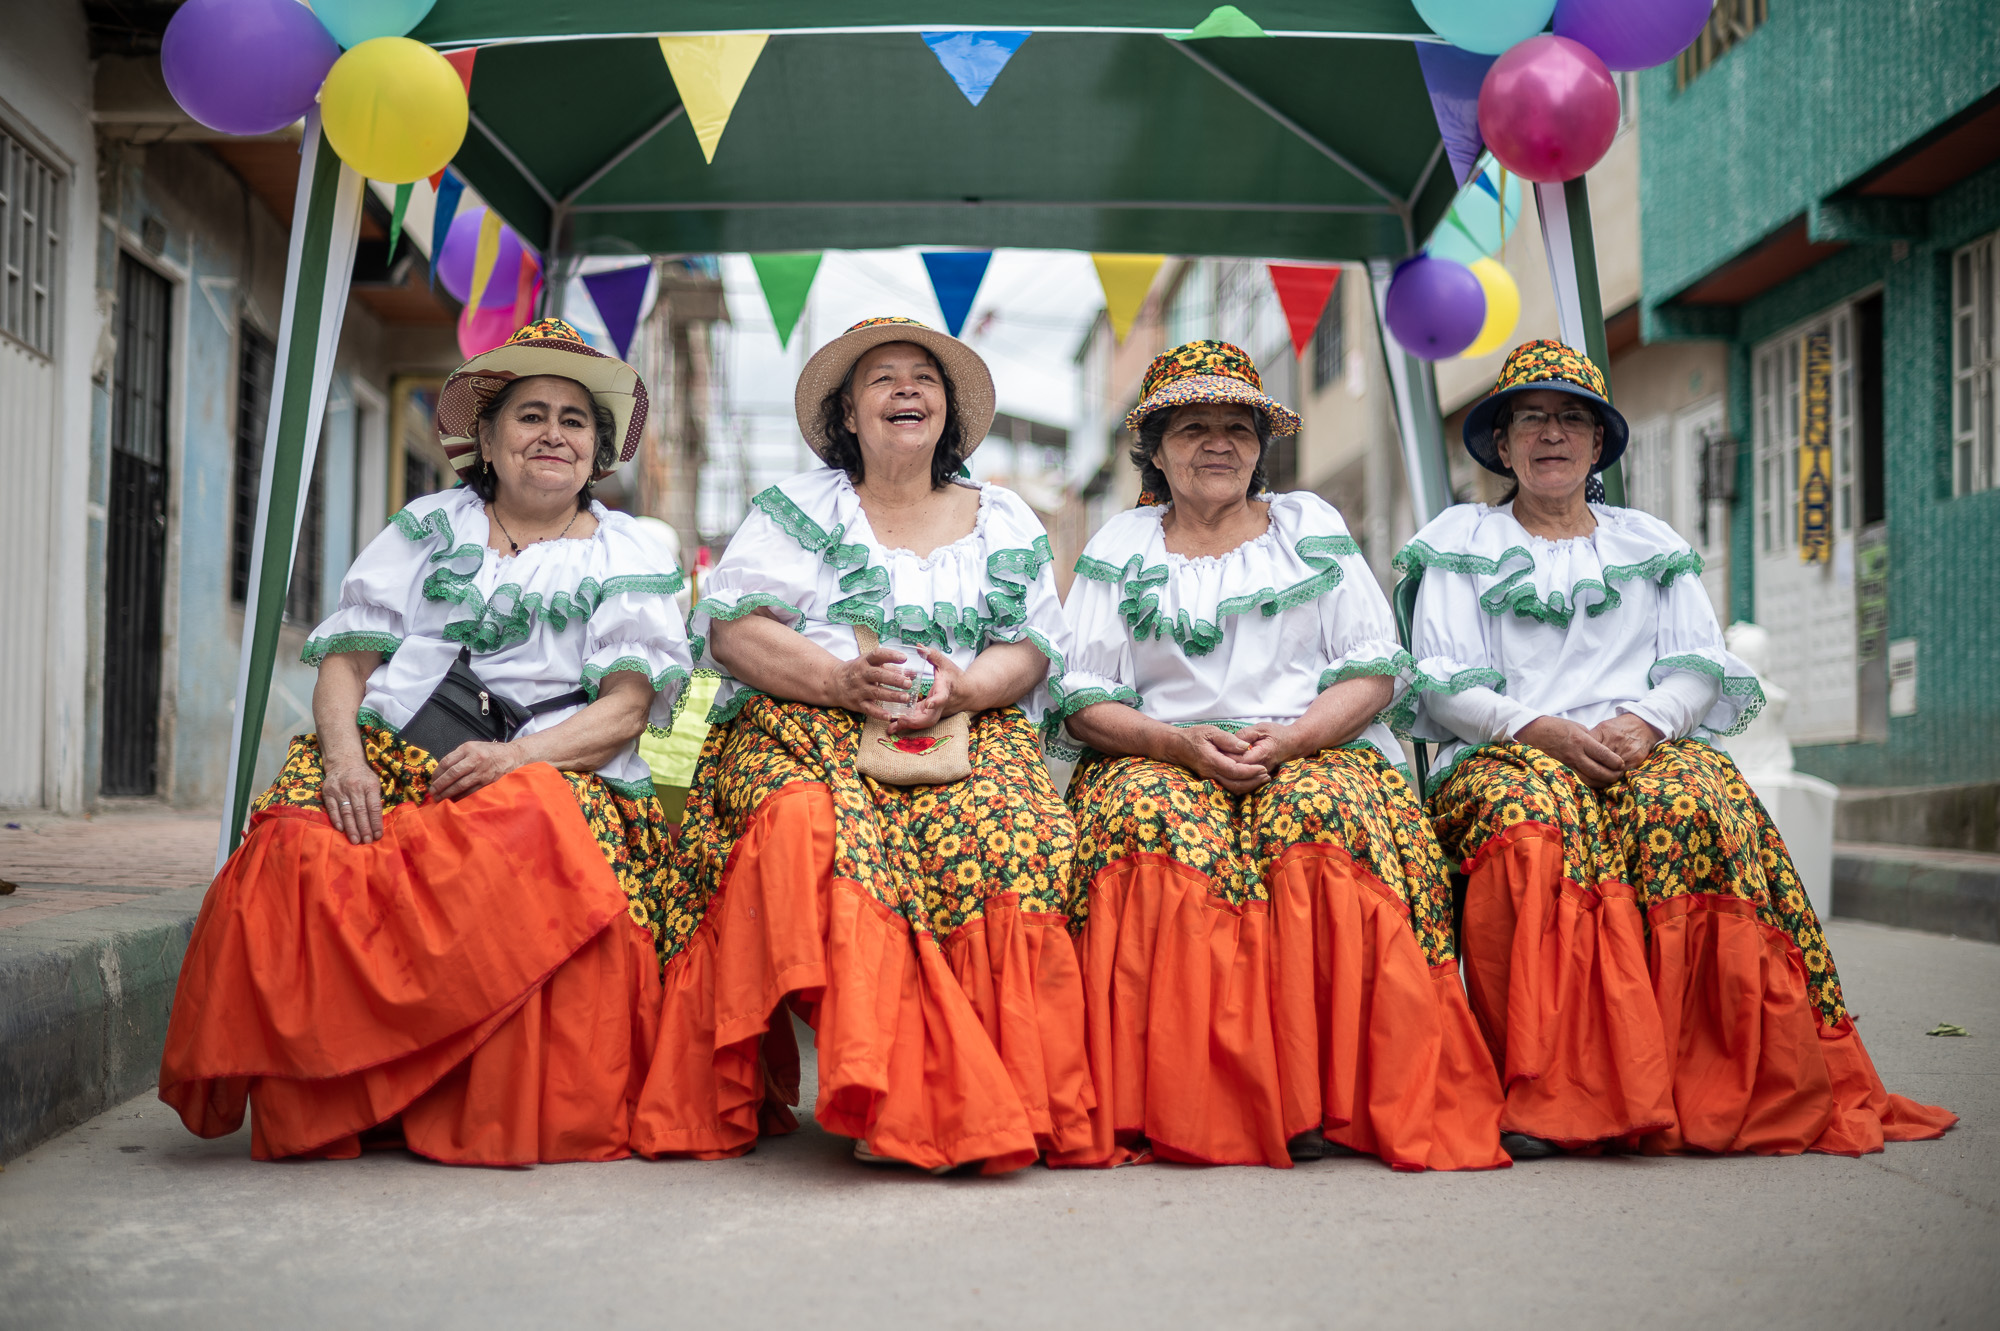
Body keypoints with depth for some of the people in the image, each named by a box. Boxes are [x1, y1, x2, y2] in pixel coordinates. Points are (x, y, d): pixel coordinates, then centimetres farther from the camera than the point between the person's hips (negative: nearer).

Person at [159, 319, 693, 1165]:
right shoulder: (429, 527, 21)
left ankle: (490, 1119, -25)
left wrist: (517, 755, -18)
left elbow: (626, 709, 1)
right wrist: (344, 752, -11)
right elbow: (347, 656, 11)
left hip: (555, 773, -1)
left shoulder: (628, 558, 16)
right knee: (305, 851, -31)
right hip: (390, 761, 2)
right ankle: (329, 1105, -17)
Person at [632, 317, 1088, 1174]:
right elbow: (731, 629, 3)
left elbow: (1032, 648, 11)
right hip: (803, 725, -1)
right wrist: (842, 681, -15)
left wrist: (961, 687, -12)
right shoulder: (796, 507, 15)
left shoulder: (1007, 524, 21)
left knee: (1006, 834, -34)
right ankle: (897, 1094, -38)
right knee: (815, 831, -37)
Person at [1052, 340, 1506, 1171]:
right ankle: (1167, 1100, -33)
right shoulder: (1121, 549, 15)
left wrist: (1290, 738, -12)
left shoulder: (1312, 527, 16)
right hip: (1162, 758, 0)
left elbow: (1375, 669, 7)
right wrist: (1182, 742, -13)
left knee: (1327, 814, -34)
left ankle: (1328, 1094, -33)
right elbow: (1085, 699, 6)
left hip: (1319, 750, 0)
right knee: (1149, 818, -34)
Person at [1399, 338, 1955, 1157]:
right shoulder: (1462, 545, 16)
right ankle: (1543, 1089, -36)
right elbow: (1444, 689, 3)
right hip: (1506, 753, -2)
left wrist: (1645, 722, -12)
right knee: (1535, 817, -38)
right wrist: (1545, 730, -14)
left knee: (1692, 803, -34)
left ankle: (1713, 1083, -30)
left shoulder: (1651, 544, 23)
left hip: (1644, 750, 2)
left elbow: (1702, 670, 11)